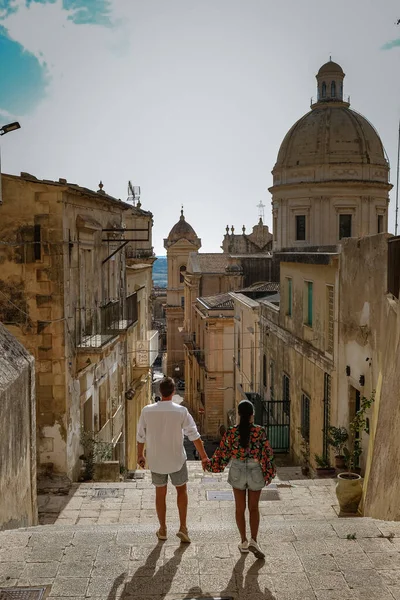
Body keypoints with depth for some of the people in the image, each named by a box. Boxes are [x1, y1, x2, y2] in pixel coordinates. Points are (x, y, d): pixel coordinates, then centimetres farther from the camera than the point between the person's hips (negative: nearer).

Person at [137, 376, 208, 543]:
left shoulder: (147, 411, -9)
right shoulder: (181, 411, -14)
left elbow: (140, 436, 0)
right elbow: (194, 435, -10)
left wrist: (140, 455, 16)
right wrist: (204, 456, -2)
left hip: (155, 460, 2)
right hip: (176, 459, -1)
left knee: (160, 493, 17)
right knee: (181, 490, 19)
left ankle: (162, 529, 28)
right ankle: (183, 527, 14)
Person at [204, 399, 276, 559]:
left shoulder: (231, 432, -11)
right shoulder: (259, 431, -14)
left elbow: (223, 453, -4)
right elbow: (266, 454, -10)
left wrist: (208, 464, 12)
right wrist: (269, 473, 4)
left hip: (237, 471, 1)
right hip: (255, 472, -1)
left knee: (240, 508, 14)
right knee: (254, 508, 13)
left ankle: (244, 542, 21)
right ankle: (253, 541, -1)